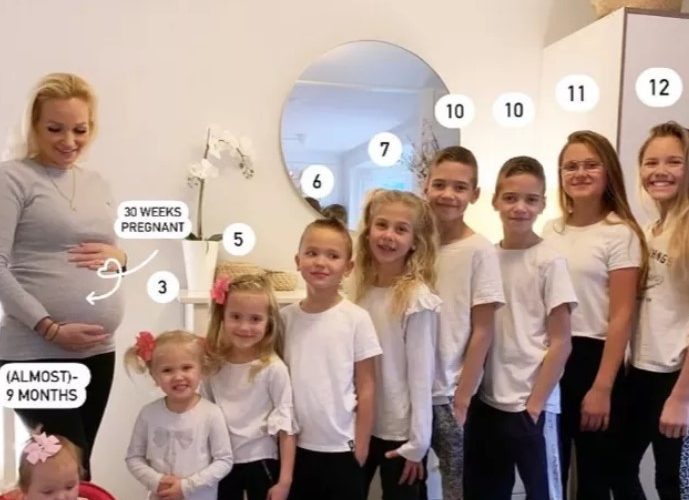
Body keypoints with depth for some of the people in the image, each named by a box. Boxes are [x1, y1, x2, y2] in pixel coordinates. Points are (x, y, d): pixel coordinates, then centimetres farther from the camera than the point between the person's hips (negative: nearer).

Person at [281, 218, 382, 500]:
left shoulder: (356, 319, -10)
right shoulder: (285, 318, -2)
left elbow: (366, 387, -6)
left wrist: (360, 447, -5)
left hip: (341, 448, -2)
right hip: (296, 446, 3)